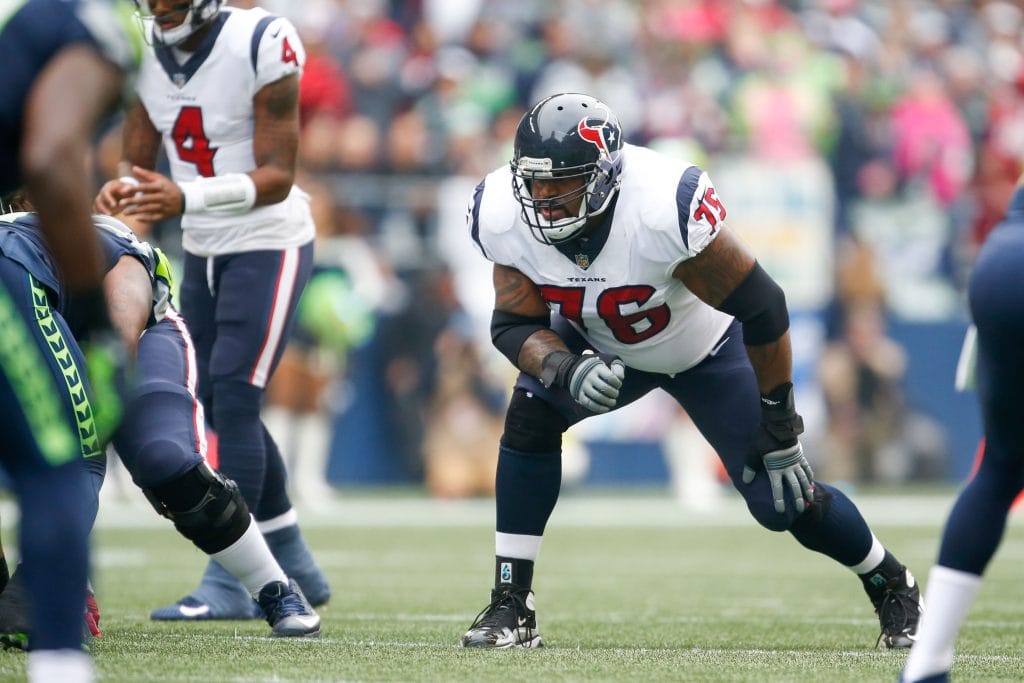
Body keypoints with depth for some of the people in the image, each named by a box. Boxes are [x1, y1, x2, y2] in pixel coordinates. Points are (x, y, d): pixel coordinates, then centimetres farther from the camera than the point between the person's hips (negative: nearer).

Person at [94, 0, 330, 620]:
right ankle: (295, 568, 24)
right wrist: (121, 190, -20)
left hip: (268, 247, -7)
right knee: (222, 409, 11)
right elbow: (138, 161, 6)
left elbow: (278, 176, -22)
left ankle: (229, 582, -11)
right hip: (204, 250, 7)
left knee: (233, 401, -14)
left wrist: (185, 198, -36)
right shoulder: (145, 53, -1)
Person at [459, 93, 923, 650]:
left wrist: (779, 428, -22)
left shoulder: (665, 209, -41)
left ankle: (892, 585, 28)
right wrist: (567, 372, -40)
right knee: (530, 416, -24)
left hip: (704, 348, -3)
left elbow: (762, 310, -30)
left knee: (784, 501, -3)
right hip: (599, 343, 3)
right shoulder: (504, 217, -28)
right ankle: (512, 607, -14)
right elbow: (514, 325, -16)